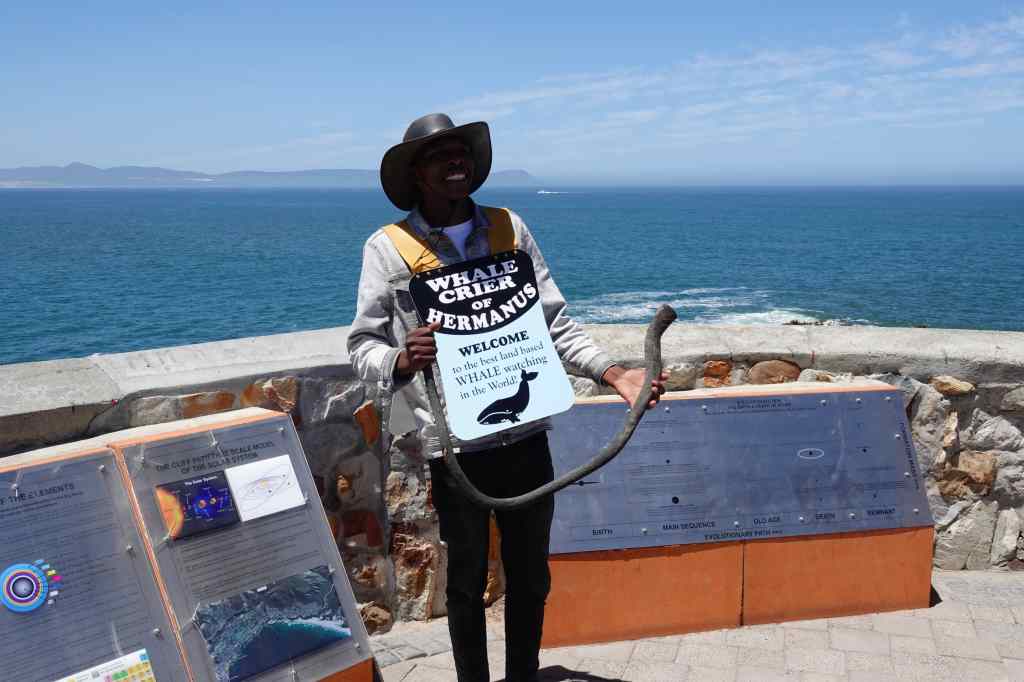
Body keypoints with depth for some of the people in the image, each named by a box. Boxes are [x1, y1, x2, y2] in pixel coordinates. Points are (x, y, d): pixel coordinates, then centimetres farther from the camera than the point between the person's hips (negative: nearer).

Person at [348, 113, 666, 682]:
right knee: (467, 585, 12)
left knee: (530, 578, 16)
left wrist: (613, 374, -2)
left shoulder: (509, 228, 5)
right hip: (455, 447, -3)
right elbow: (362, 346, -1)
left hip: (526, 436, 3)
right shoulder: (388, 248, -3)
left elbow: (554, 321, 8)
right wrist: (402, 361, -23)